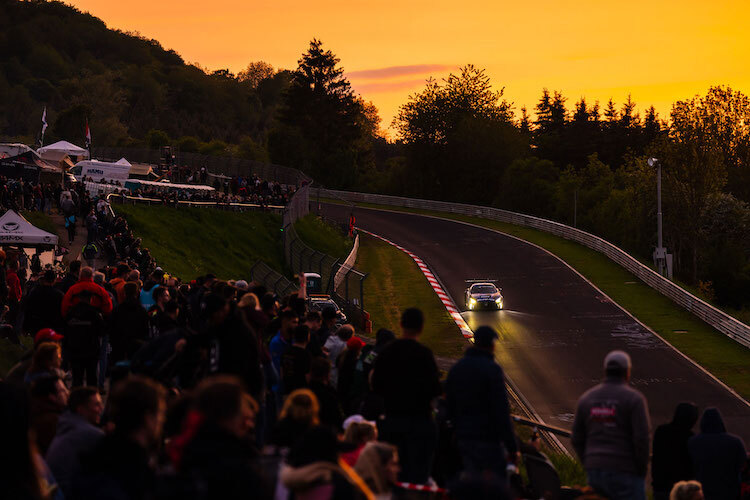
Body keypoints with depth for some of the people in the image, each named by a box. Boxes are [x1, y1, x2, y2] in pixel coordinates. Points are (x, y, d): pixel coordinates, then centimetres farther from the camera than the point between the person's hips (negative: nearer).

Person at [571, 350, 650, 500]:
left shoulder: (586, 398, 9)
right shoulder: (634, 399, -7)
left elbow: (577, 439, 9)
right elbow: (641, 438, -14)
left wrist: (590, 466, 16)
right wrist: (642, 472, -3)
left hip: (595, 471, 6)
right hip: (624, 471, -6)